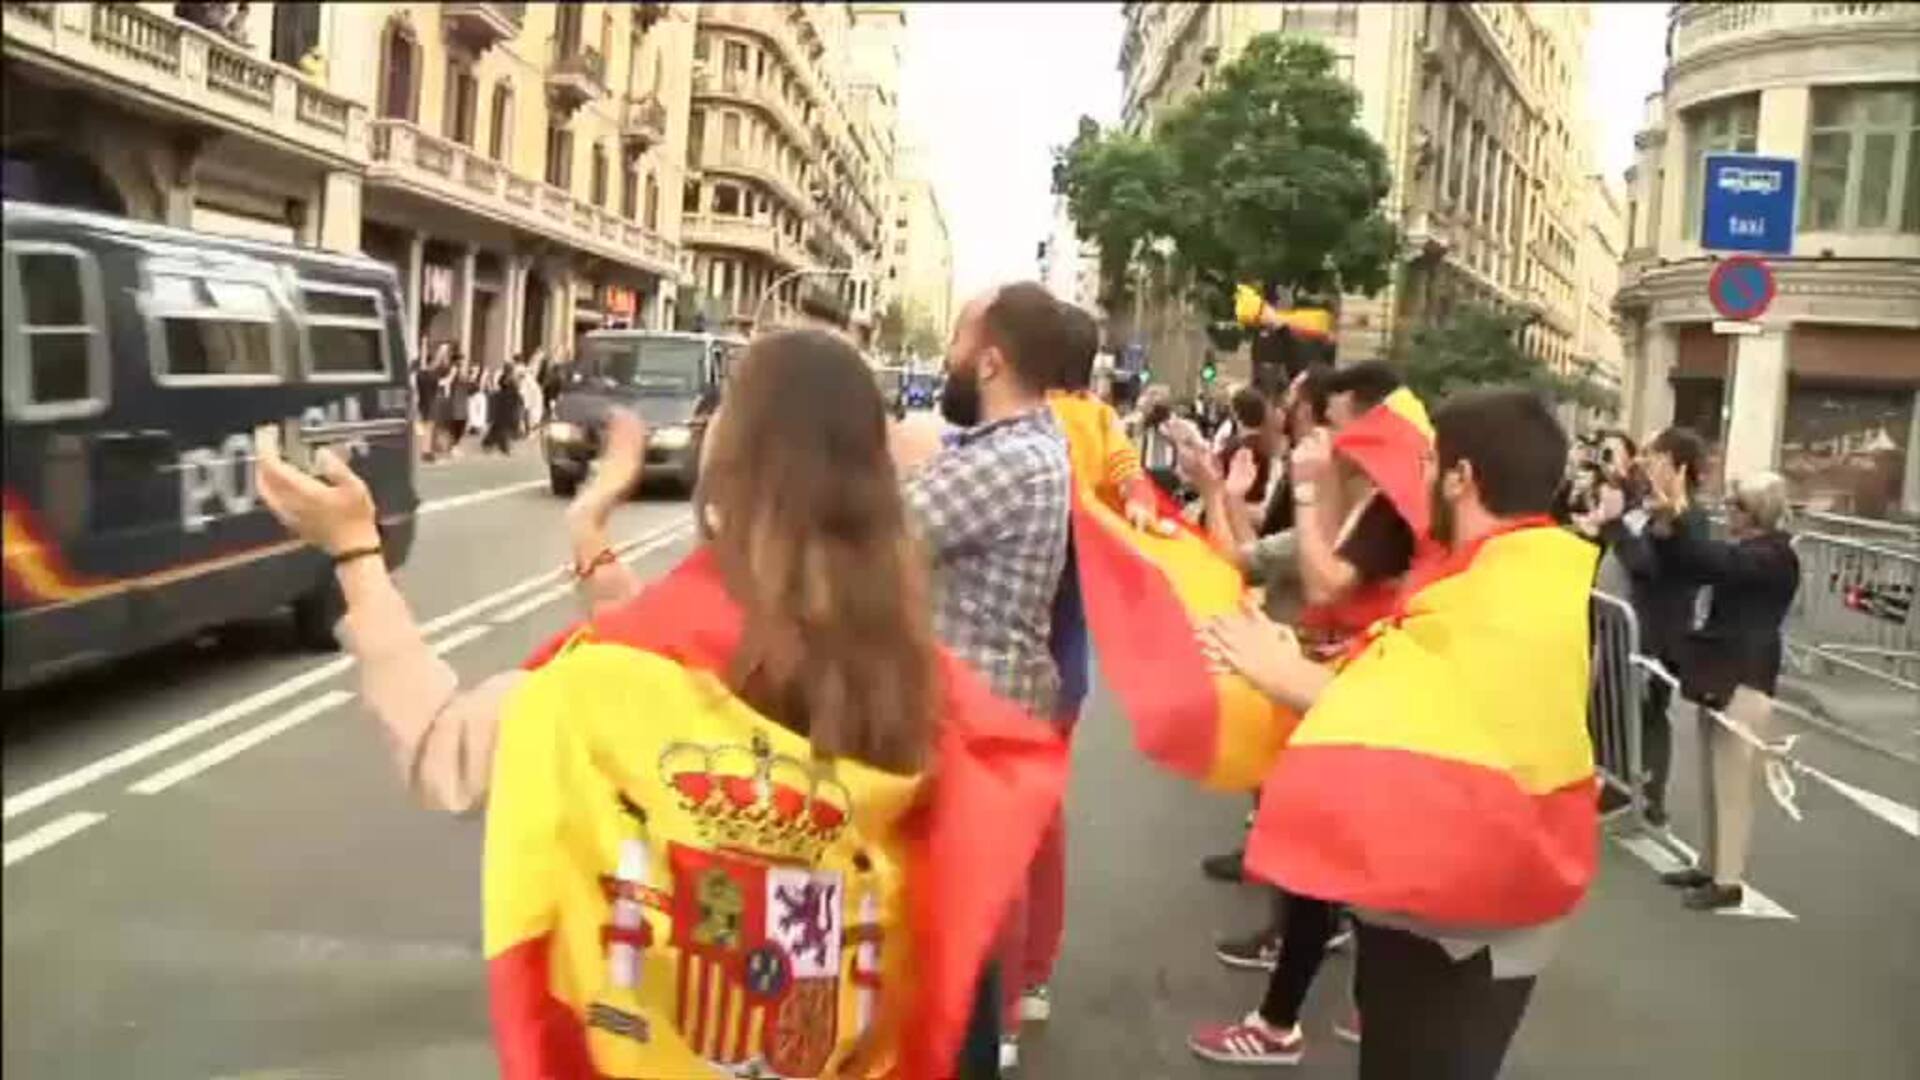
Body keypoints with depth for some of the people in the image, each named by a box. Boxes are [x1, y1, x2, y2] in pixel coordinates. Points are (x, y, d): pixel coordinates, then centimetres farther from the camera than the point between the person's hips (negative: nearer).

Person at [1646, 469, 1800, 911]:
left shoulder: (1776, 557, -14)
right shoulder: (1743, 550, 13)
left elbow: (1714, 561, -30)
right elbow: (1685, 569, 7)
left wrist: (1679, 512, -30)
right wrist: (1665, 525, -9)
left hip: (1745, 681, -9)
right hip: (1720, 676, 9)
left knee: (1733, 785, -3)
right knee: (1714, 782, 15)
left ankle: (1728, 880, 5)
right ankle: (1709, 865, 24)